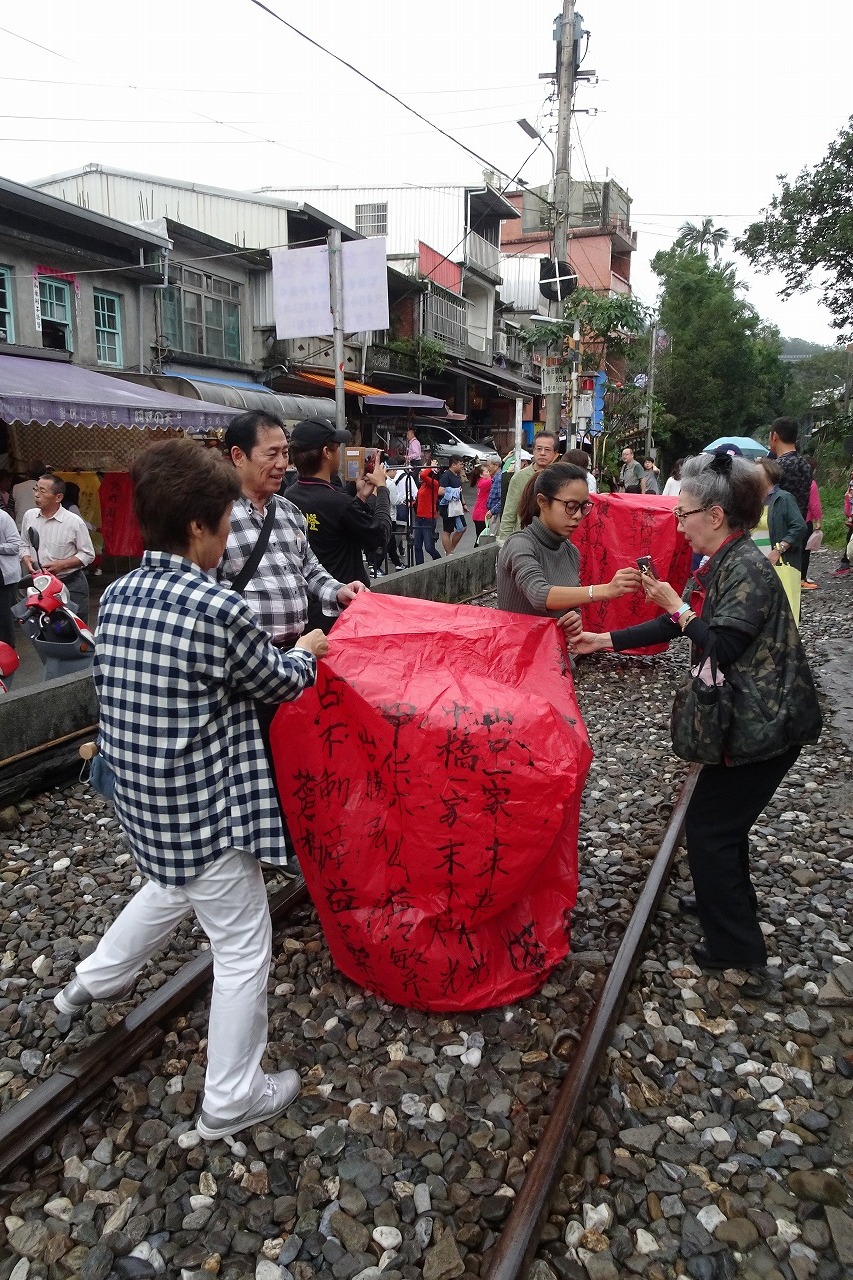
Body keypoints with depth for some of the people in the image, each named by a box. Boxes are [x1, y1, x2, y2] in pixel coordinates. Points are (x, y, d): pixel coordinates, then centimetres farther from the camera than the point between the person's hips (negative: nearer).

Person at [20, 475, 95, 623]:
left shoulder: (75, 522, -11)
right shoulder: (29, 516, 4)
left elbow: (88, 554, -7)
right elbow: (24, 544, 15)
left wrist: (62, 564, -18)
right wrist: (27, 560, -7)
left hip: (71, 585, -5)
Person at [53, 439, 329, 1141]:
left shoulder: (116, 596, -1)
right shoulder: (221, 607, -24)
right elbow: (277, 682, -8)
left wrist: (274, 652, 20)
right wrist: (306, 653, 14)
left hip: (142, 795, 8)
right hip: (206, 806, -8)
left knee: (171, 886, 36)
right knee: (243, 946, 10)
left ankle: (95, 981, 55)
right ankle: (232, 1099, 26)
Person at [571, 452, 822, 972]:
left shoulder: (748, 568, -21)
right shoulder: (719, 564, 8)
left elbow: (721, 647, -25)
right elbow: (676, 627, 13)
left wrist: (676, 604, -14)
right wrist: (604, 640, 11)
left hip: (766, 722, -9)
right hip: (744, 715, 9)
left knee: (710, 825, 0)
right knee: (723, 817, 22)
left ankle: (735, 945, 15)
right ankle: (731, 903, 43)